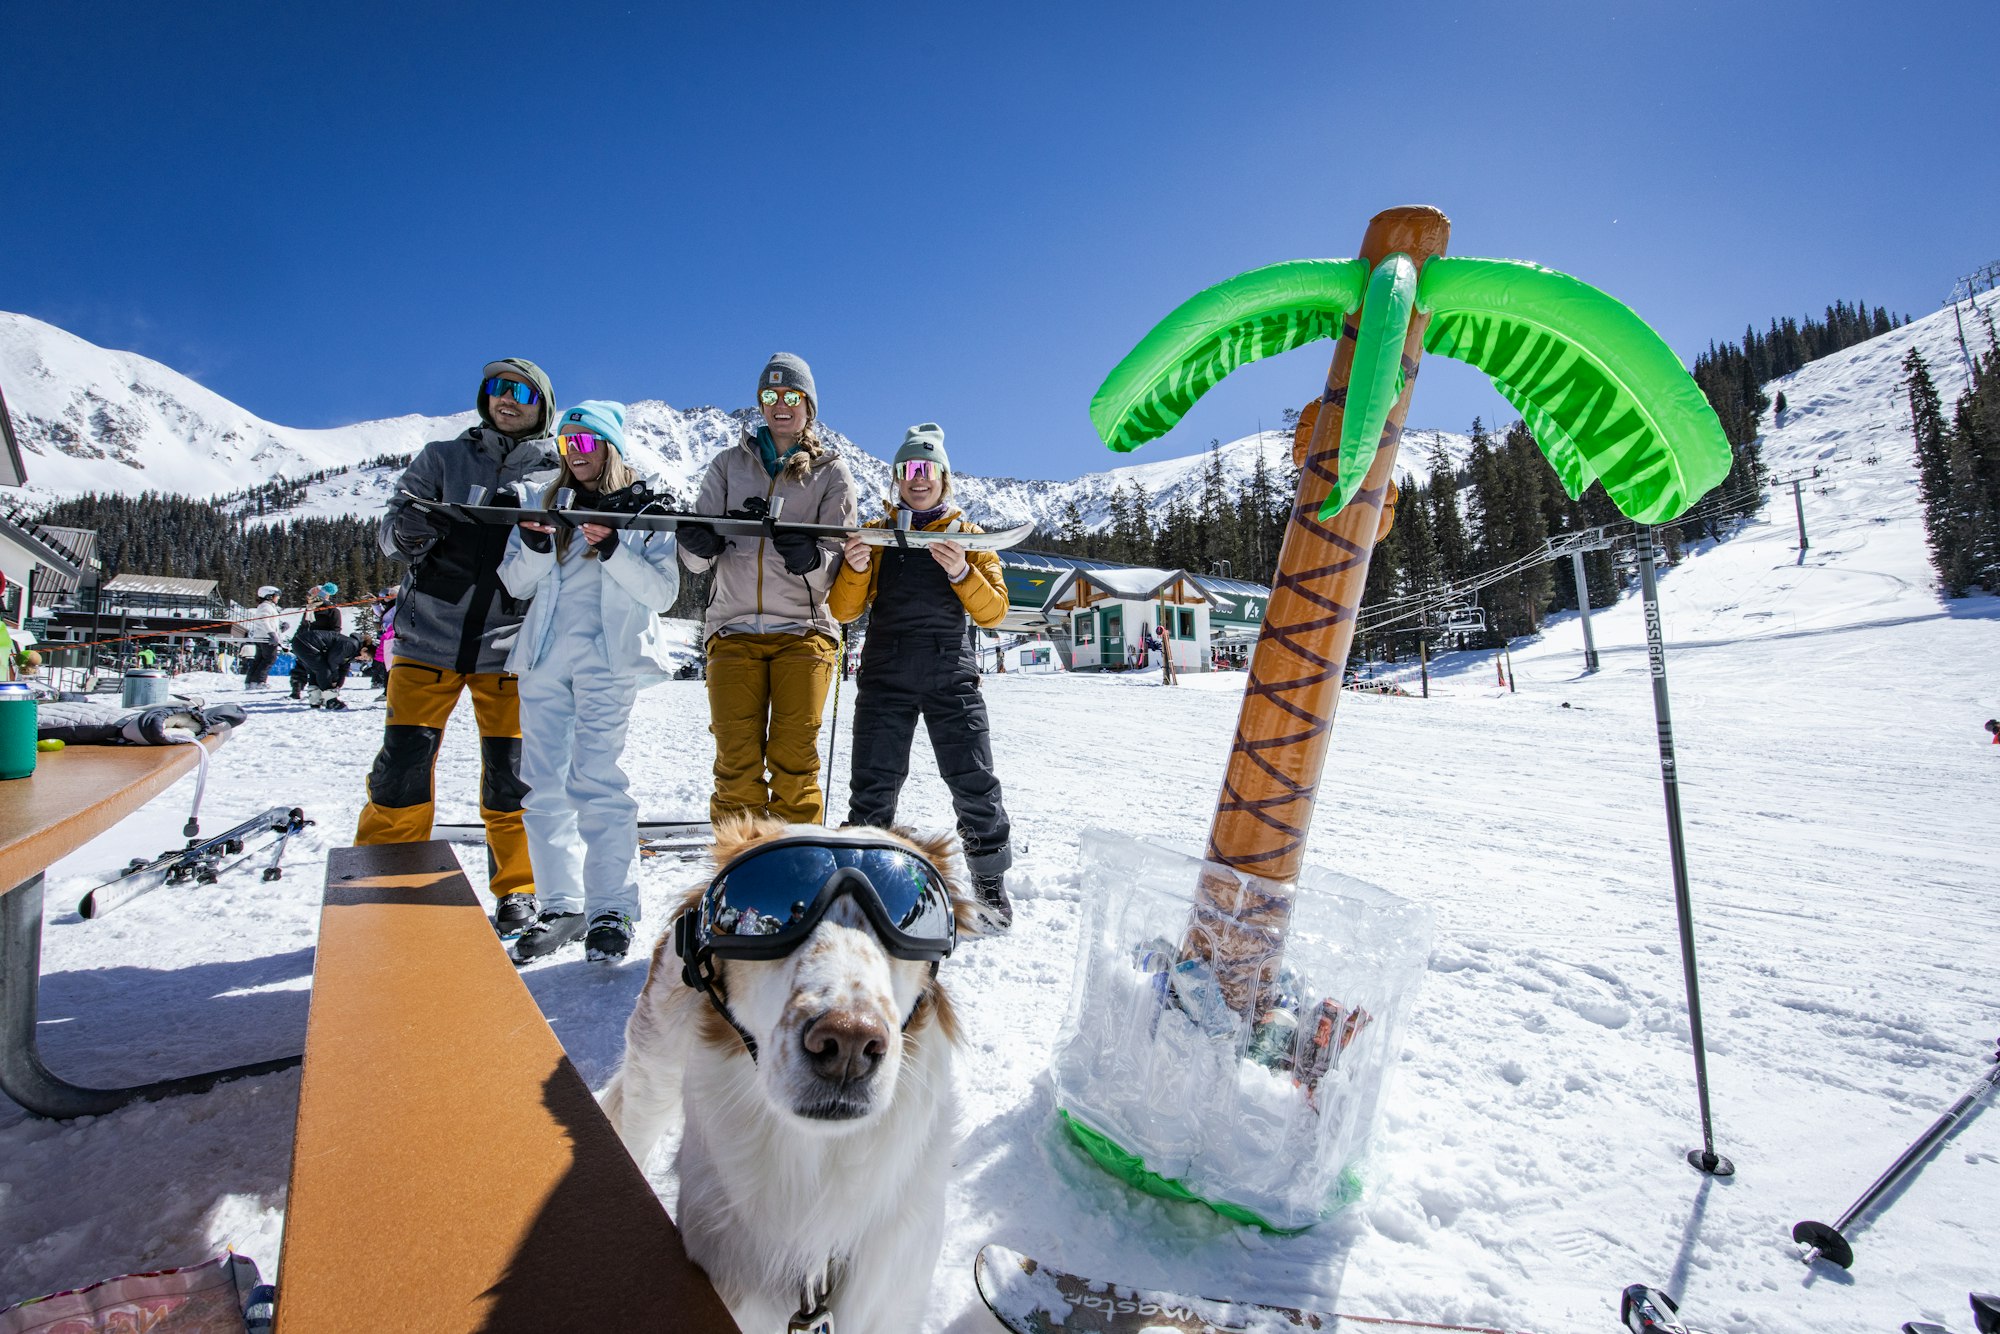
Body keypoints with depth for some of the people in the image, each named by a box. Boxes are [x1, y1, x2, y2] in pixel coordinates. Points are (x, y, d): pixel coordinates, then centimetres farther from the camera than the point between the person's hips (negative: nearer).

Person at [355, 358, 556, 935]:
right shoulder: (442, 458, 11)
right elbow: (391, 527, 5)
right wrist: (408, 530, -18)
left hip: (508, 647, -1)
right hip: (429, 638, 1)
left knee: (509, 780, 3)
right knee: (399, 776, -1)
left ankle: (517, 891, 18)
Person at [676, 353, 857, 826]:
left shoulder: (831, 473, 11)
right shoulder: (729, 464, 17)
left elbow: (839, 560, 1)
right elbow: (696, 557, 10)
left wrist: (810, 559, -22)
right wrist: (700, 543, -14)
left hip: (803, 630, -1)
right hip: (733, 628, 2)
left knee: (794, 761, -5)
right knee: (736, 764, -2)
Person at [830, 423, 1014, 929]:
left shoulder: (969, 536, 12)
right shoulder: (876, 533, 14)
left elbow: (993, 610, 2)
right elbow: (843, 610, 7)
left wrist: (961, 573, -16)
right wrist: (854, 569, -13)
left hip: (951, 677, 0)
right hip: (885, 676, 1)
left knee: (975, 784, -2)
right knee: (873, 786, -2)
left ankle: (991, 884, 14)